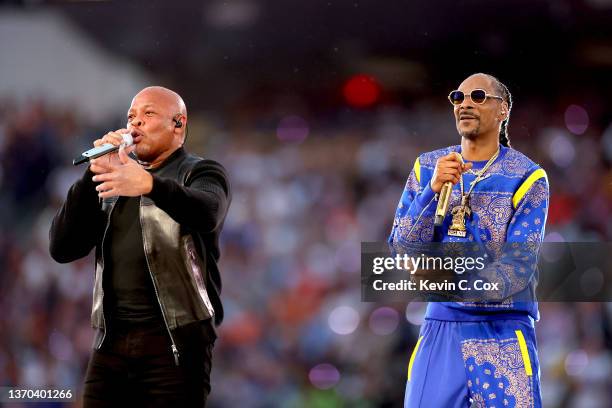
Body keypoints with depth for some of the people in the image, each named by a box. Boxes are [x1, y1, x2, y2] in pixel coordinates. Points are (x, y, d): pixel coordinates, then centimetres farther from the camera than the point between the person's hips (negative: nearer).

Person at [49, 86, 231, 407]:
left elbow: (207, 212, -20)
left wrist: (149, 185, -39)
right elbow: (62, 248, 7)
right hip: (110, 342, 4)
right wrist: (95, 174, -4)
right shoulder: (115, 186, 19)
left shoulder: (201, 173, 5)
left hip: (175, 342, -4)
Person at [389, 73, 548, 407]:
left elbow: (519, 267, -11)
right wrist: (433, 189, -13)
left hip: (503, 332, -3)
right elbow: (402, 250, 1)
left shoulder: (526, 177, -2)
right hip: (440, 328, 3)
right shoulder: (427, 168, 9)